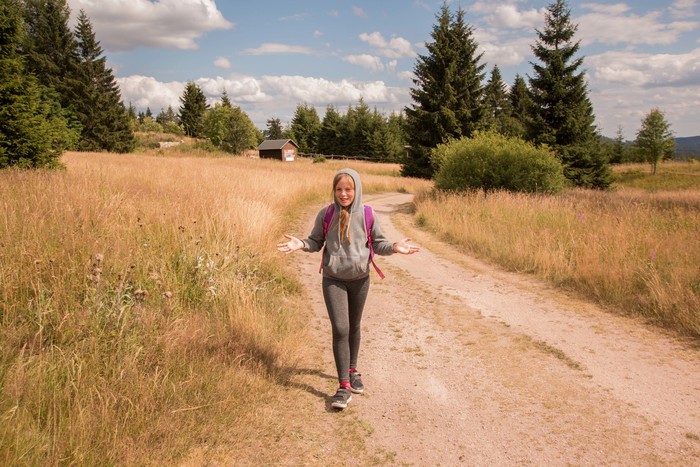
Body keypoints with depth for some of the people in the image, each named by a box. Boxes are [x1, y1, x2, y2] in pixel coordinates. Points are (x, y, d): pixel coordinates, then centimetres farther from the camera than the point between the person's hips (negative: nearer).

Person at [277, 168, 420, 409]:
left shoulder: (367, 215, -7)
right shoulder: (326, 215, -8)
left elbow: (378, 244, 0)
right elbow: (316, 242, 2)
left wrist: (394, 247, -19)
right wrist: (300, 244, -18)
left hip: (360, 278, 2)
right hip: (333, 280, -1)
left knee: (354, 327, 18)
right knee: (340, 329, -9)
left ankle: (352, 371, 39)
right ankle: (344, 385, 0)